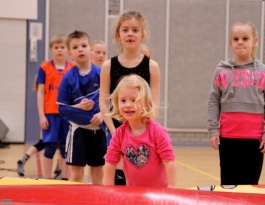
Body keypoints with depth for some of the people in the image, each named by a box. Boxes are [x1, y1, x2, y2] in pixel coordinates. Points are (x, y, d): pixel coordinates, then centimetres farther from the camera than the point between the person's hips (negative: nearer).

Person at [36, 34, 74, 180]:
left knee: (66, 148, 6)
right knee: (50, 147, 1)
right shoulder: (45, 68, 1)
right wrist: (41, 115, -4)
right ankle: (47, 179, 8)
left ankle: (65, 179, 15)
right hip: (50, 113, -1)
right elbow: (41, 93, 2)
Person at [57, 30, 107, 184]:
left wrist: (102, 114, -13)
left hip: (99, 128, 2)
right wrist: (78, 107, -19)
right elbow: (62, 108, -4)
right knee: (77, 172, 1)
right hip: (78, 129, -2)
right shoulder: (68, 78, -5)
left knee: (98, 170, 11)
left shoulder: (101, 73, -2)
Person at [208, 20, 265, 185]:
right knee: (228, 182, 7)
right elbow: (214, 103, 4)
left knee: (250, 183, 5)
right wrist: (213, 130, -2)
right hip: (227, 137, 0)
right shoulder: (222, 71, 4)